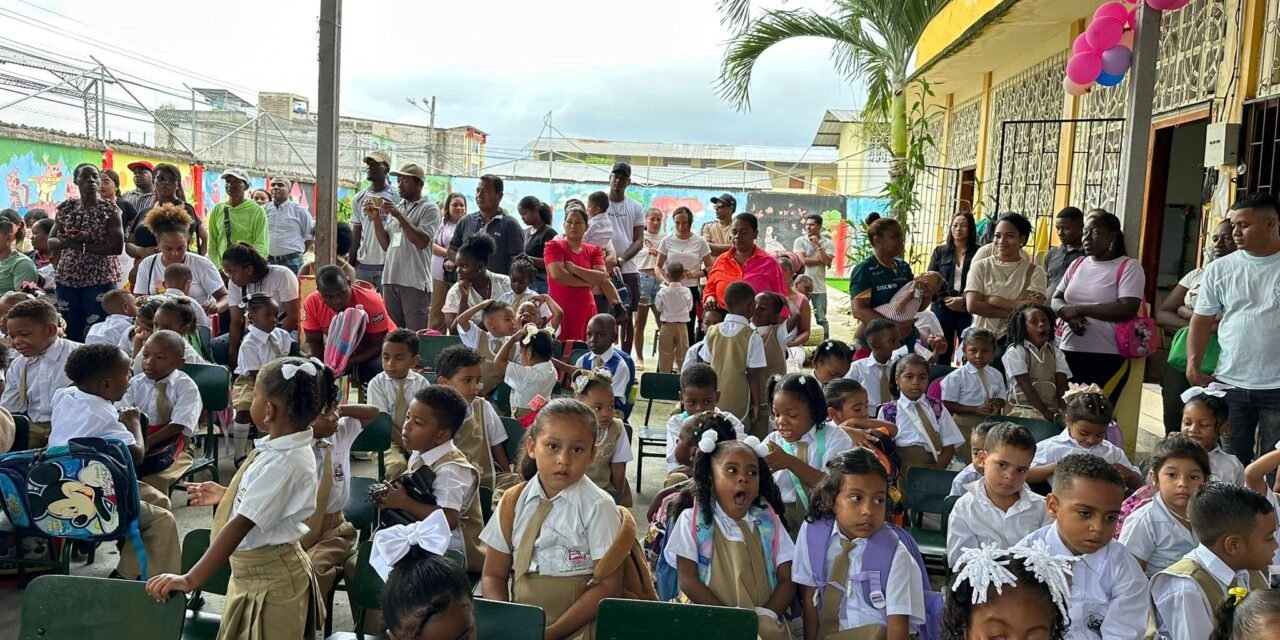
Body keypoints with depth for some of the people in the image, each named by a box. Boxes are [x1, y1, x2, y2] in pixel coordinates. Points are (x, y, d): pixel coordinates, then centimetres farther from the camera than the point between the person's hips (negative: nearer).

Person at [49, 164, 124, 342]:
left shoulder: (109, 210, -2)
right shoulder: (65, 209, 10)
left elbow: (117, 247, -9)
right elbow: (50, 242, 10)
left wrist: (84, 246, -16)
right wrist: (67, 241, -13)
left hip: (100, 278, -4)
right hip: (67, 278, 4)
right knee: (69, 331, 5)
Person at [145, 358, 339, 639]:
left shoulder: (285, 461, -29)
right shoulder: (280, 446, 0)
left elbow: (242, 524, -31)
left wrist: (190, 579, -30)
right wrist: (226, 495, 17)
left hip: (271, 578, -9)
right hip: (250, 571, 9)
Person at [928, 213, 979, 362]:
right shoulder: (939, 251, 10)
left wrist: (964, 300, -17)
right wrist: (945, 299, -10)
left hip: (968, 309, -2)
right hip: (942, 308, 2)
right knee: (941, 353, 5)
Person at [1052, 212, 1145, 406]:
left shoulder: (1128, 267, -4)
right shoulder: (1077, 264, 13)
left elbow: (1127, 309, -16)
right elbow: (1056, 299, 13)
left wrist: (1080, 309, -13)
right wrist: (1068, 314, -10)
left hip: (1107, 357, -5)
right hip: (1068, 352, 5)